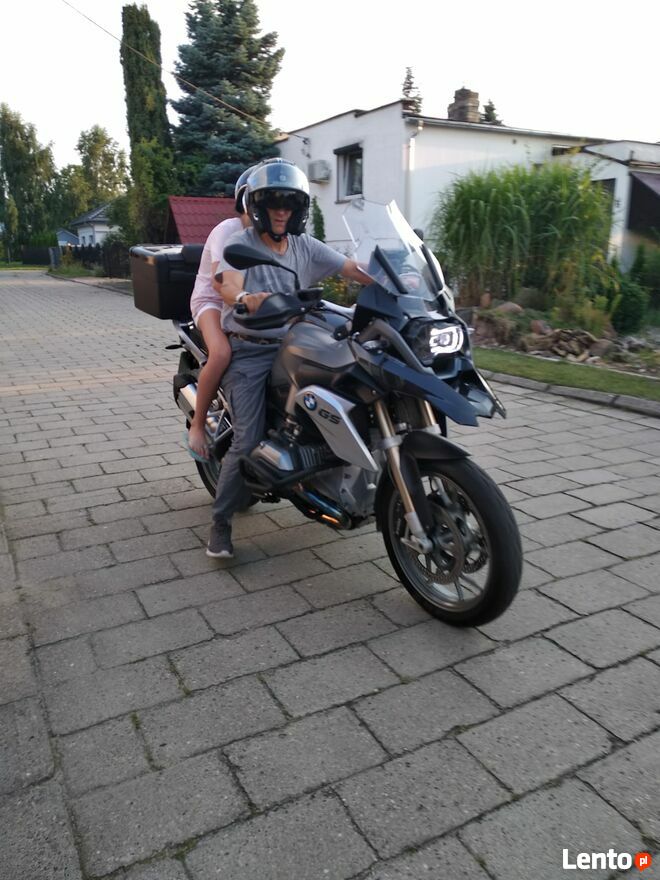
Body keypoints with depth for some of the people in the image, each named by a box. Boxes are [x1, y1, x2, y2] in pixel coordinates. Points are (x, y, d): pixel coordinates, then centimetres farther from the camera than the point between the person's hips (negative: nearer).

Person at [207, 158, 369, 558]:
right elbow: (229, 288, -23)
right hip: (249, 351, -5)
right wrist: (246, 299, -47)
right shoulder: (240, 244, -4)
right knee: (250, 441, -14)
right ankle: (221, 521, 1)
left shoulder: (306, 247, 9)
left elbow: (353, 269, 0)